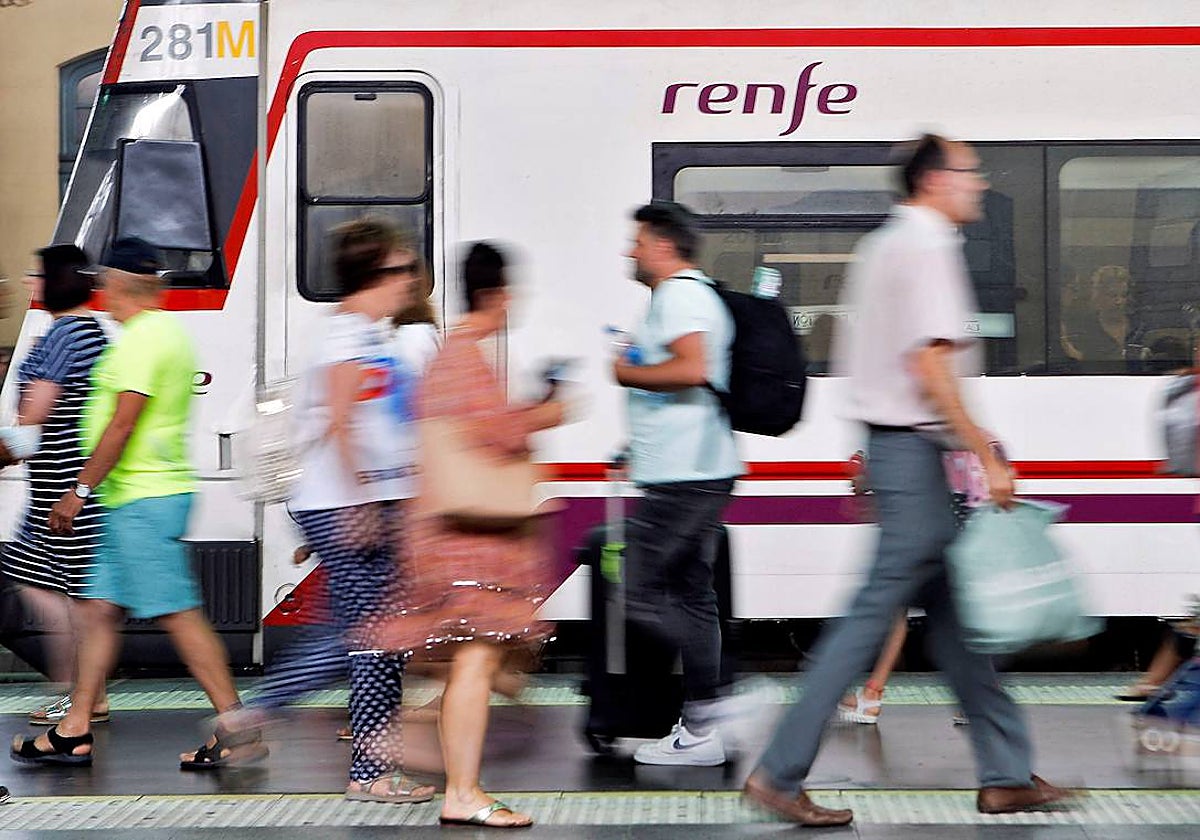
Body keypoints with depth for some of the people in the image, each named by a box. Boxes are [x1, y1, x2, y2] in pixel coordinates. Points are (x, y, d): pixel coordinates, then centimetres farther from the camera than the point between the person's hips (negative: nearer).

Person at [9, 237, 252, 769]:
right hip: (146, 498, 11)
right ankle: (75, 731, 16)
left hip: (143, 499, -11)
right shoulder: (170, 332, 17)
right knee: (99, 608, 12)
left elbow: (122, 424, -19)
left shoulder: (142, 339, -14)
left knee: (179, 614, -9)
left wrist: (79, 490, -14)